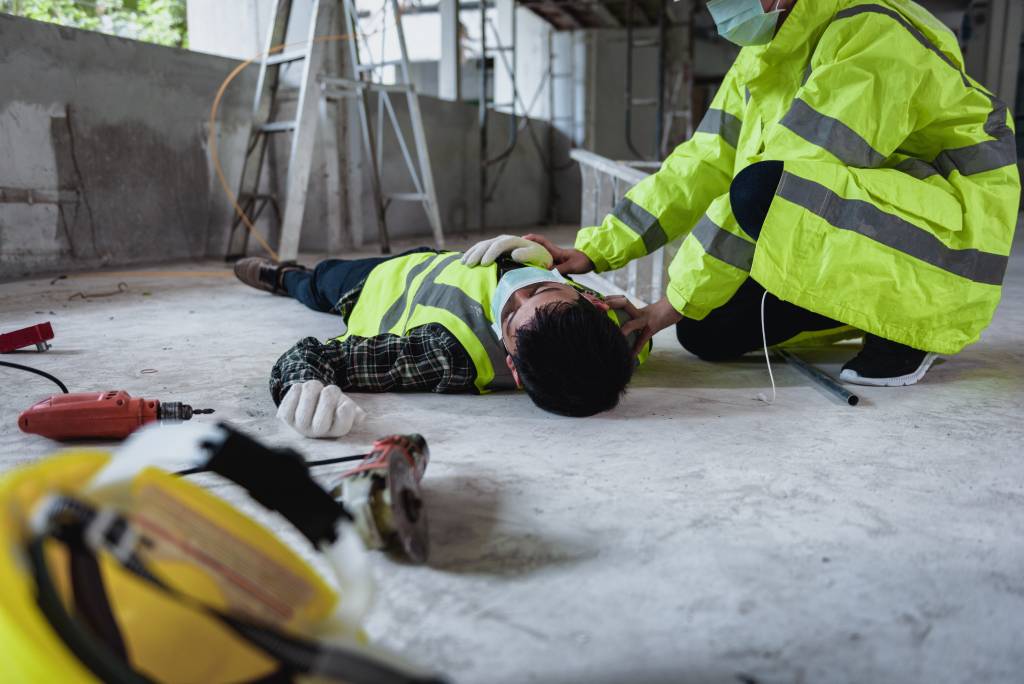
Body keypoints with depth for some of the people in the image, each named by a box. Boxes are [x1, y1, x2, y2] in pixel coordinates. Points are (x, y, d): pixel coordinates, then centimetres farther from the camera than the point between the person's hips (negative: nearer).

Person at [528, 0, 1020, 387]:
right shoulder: (762, 54, 6)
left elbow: (769, 185, -29)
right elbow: (705, 164, 3)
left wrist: (680, 298, -23)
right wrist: (596, 250, -4)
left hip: (945, 236, -8)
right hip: (842, 245, 8)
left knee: (763, 191, -33)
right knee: (706, 333, -4)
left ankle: (904, 329, -12)